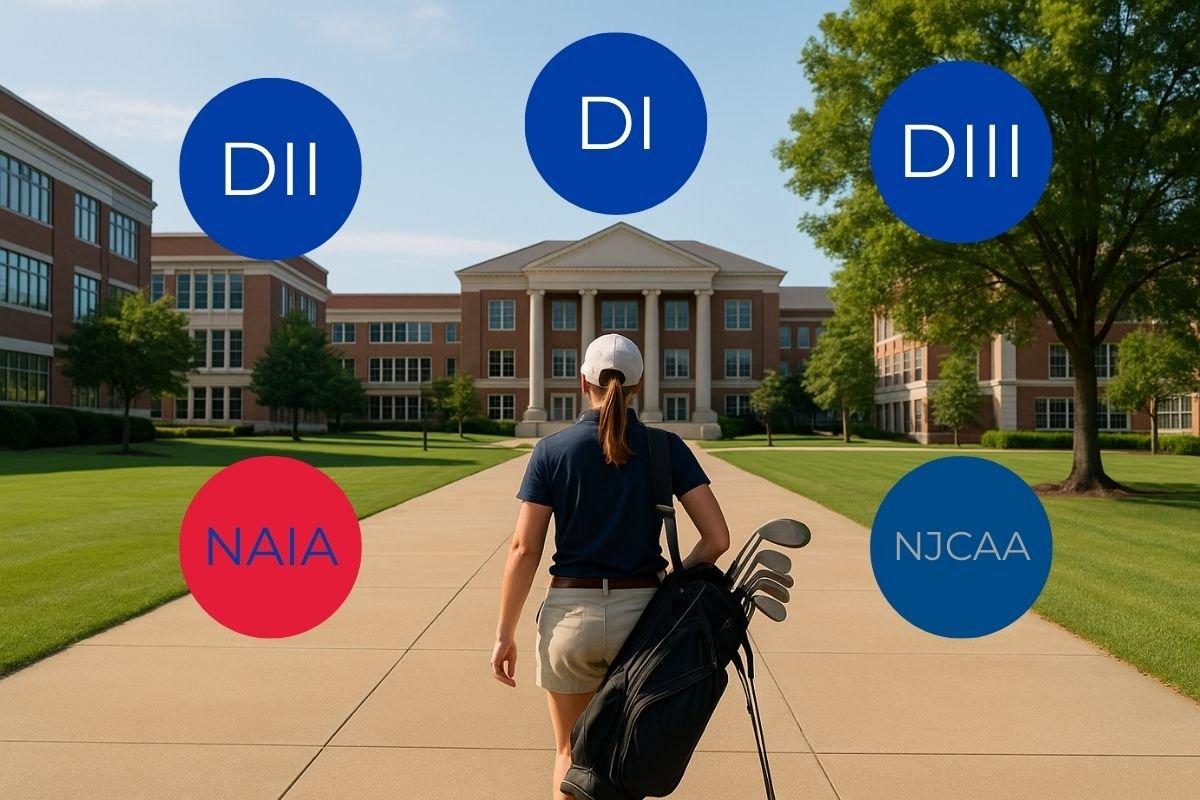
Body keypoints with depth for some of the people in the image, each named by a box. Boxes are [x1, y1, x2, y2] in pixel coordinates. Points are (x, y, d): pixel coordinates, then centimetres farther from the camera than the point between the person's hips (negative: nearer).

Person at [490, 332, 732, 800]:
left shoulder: (552, 449, -5)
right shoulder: (666, 448, -3)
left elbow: (524, 549, -6)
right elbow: (717, 538, -7)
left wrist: (505, 633, 1)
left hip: (571, 613, 0)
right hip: (642, 611, 1)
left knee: (571, 753, 21)